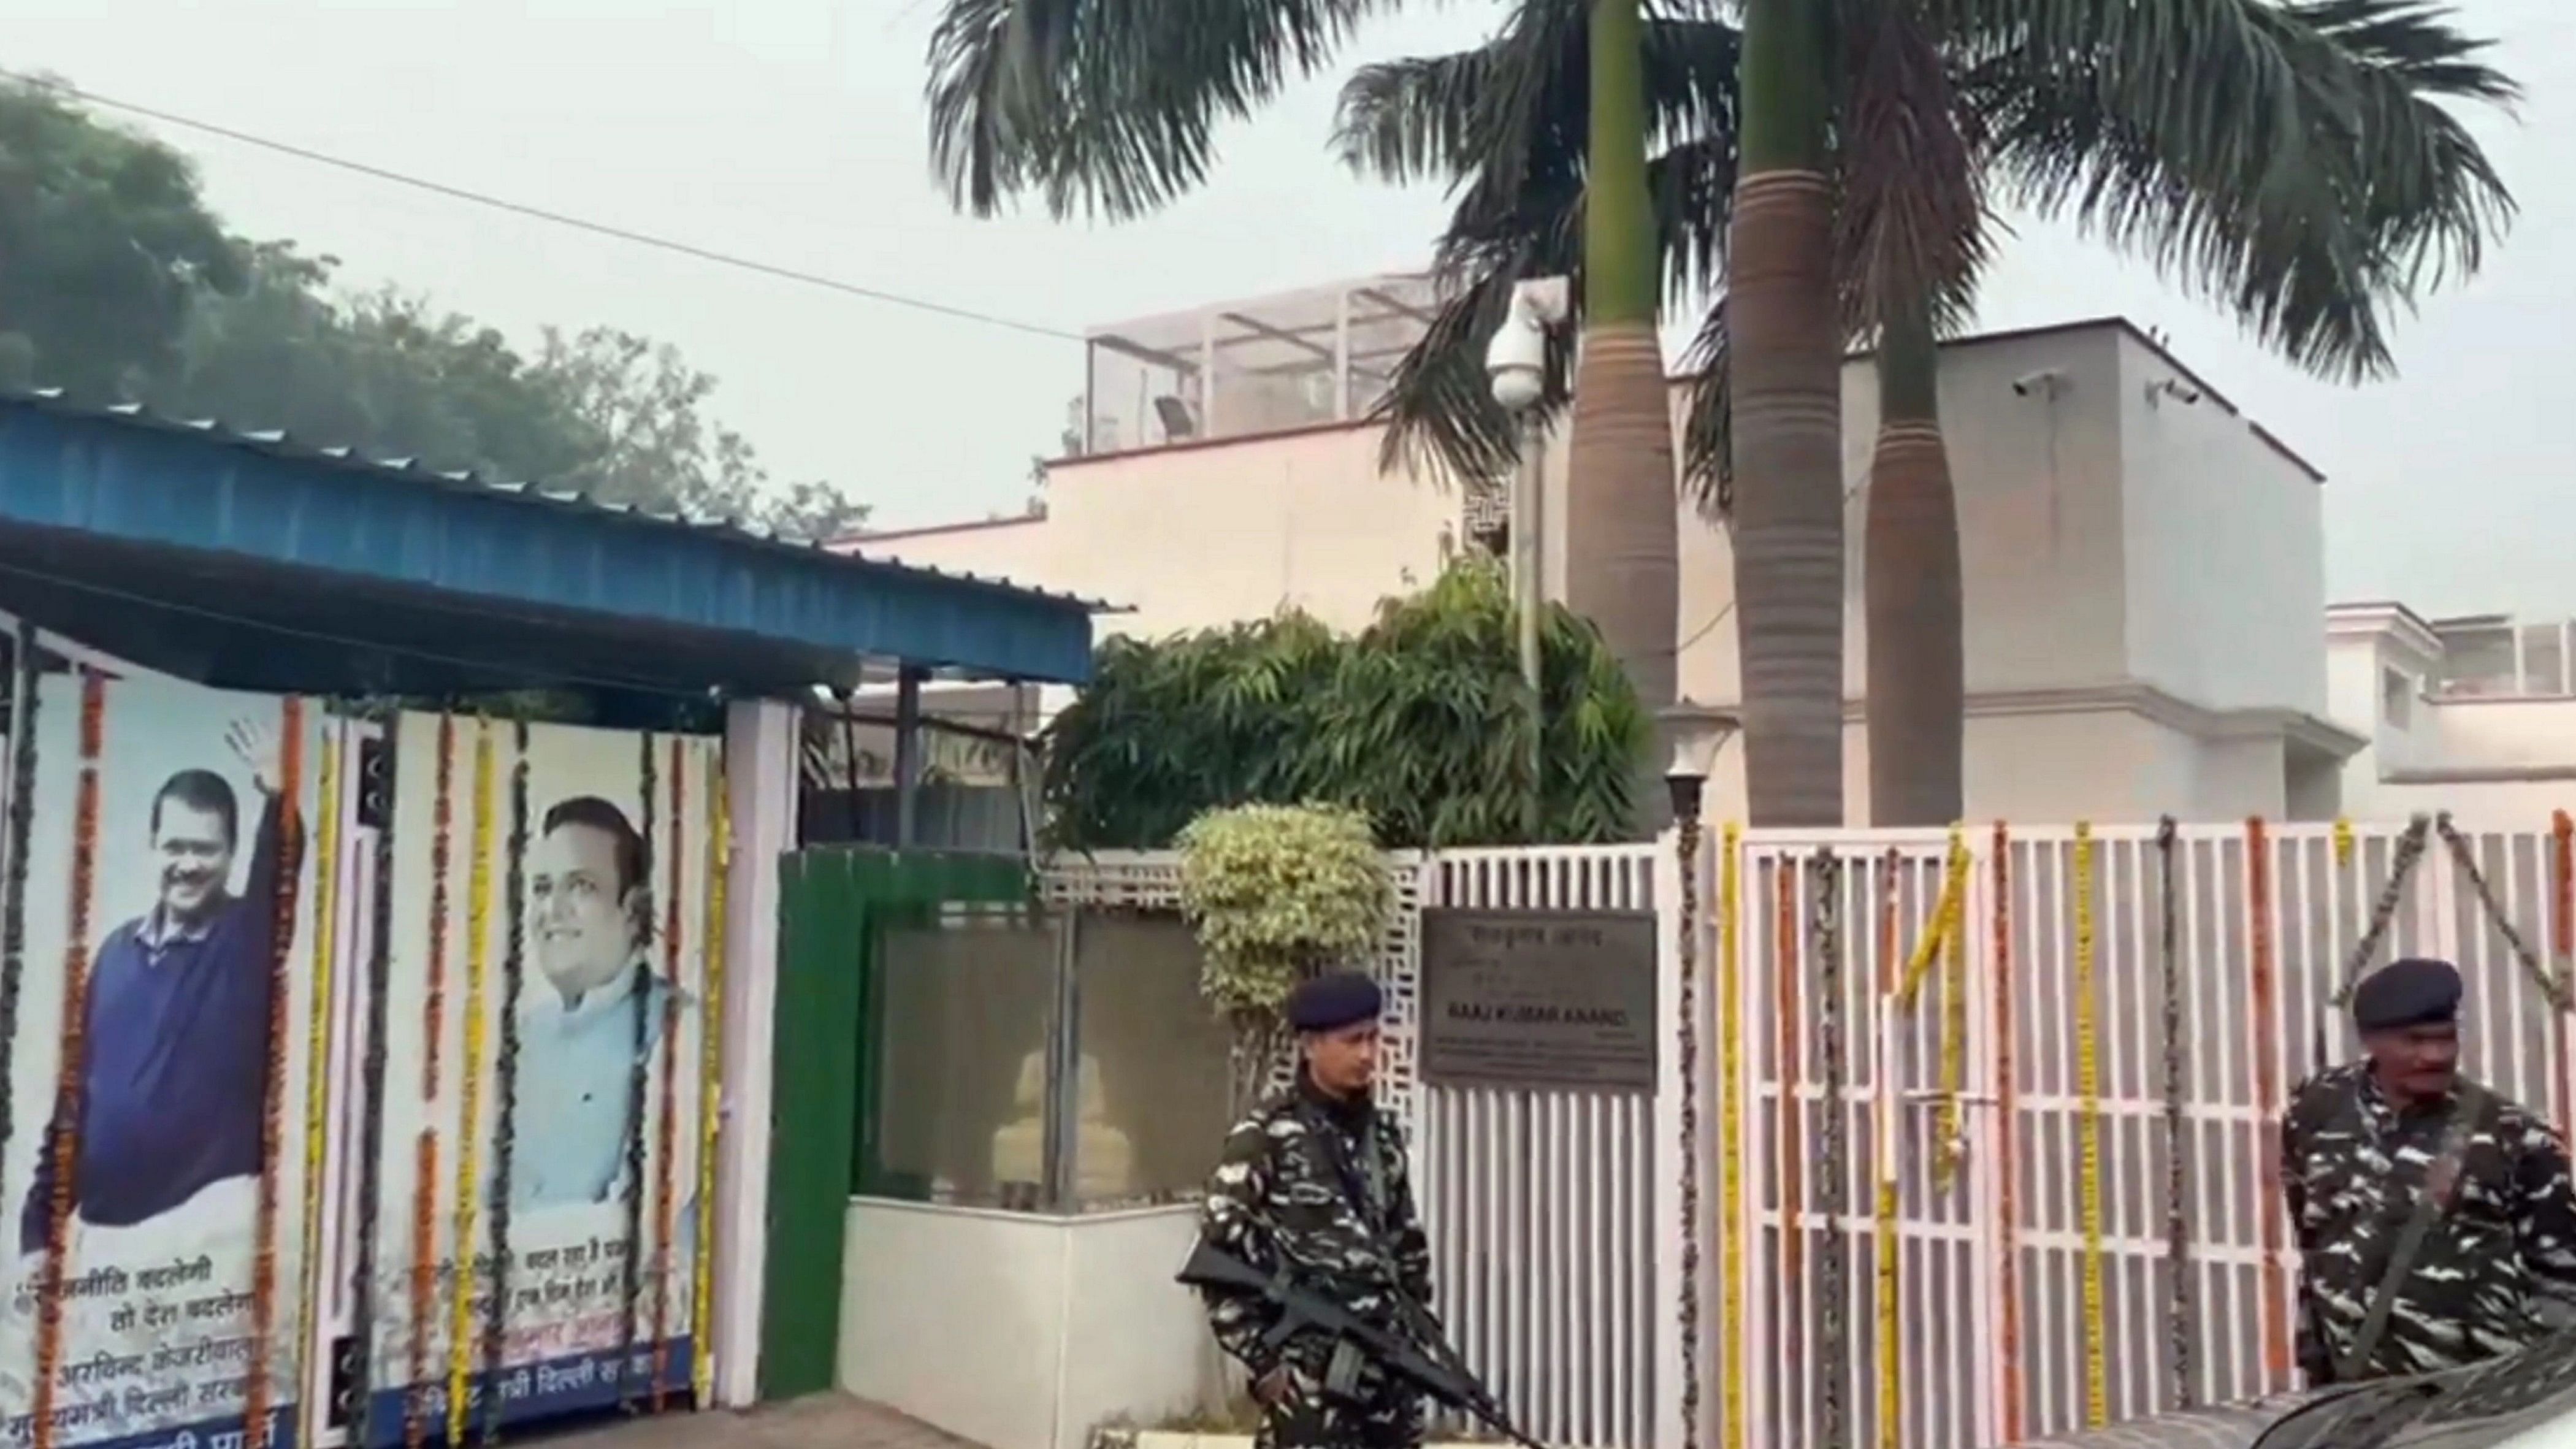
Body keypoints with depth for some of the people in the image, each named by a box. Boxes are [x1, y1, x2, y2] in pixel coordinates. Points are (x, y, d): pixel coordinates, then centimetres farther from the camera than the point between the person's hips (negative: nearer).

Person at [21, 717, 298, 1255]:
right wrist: (40, 1220, 12)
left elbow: (280, 871, -27)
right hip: (101, 1222, 5)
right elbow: (75, 1090, 12)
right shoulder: (118, 948, 9)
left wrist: (278, 799, -44)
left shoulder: (250, 942, -5)